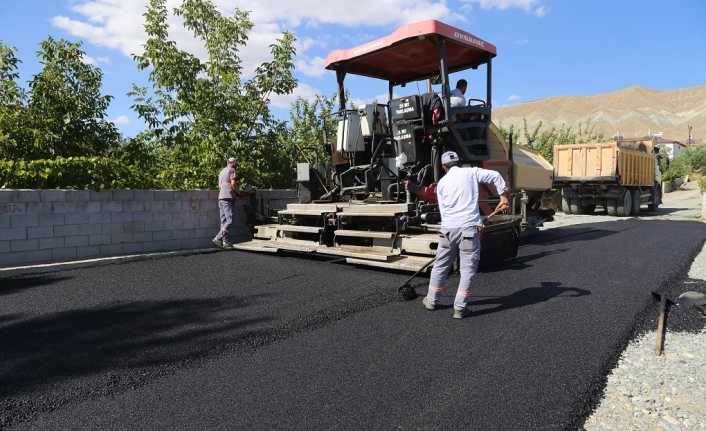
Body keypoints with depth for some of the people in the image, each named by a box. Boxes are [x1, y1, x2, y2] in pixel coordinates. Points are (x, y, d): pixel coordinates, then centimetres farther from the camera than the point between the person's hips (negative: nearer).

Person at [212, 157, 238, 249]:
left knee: (224, 221, 6)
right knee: (229, 220, -11)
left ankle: (226, 241, 5)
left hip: (220, 197, 9)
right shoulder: (231, 170, -1)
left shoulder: (221, 171, 24)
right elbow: (233, 184, -11)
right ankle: (217, 239, -19)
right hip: (228, 197, -9)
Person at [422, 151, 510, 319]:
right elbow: (496, 176, -2)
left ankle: (431, 300, 30)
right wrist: (504, 197, 8)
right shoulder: (471, 172, 6)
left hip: (448, 229, 3)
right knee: (467, 269, 4)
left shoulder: (441, 182, 13)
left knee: (440, 265, 16)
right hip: (469, 227, -3)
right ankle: (460, 308, 3)